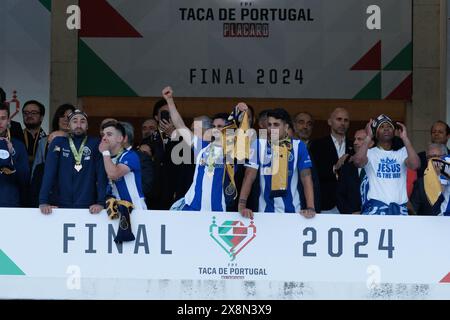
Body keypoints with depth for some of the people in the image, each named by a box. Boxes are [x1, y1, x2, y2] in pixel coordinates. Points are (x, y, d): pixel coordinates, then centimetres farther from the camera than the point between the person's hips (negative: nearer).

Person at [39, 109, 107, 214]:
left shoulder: (95, 144, 2)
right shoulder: (58, 142, 5)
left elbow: (102, 174, -5)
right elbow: (49, 172, -3)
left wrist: (101, 202, -17)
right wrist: (43, 201, -14)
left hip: (88, 208, 0)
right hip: (63, 206, 0)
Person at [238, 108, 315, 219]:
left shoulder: (298, 146, -1)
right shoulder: (258, 144, -2)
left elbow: (306, 178, -3)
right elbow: (249, 176, -4)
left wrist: (310, 208, -15)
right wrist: (242, 205, -15)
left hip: (292, 211, 0)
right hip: (266, 211, 0)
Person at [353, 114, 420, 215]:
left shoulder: (402, 152, 10)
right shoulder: (370, 153, 4)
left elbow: (415, 165, -10)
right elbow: (358, 161, -19)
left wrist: (405, 138, -9)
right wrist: (368, 137, -14)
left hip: (399, 209, 3)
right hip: (376, 208, -3)